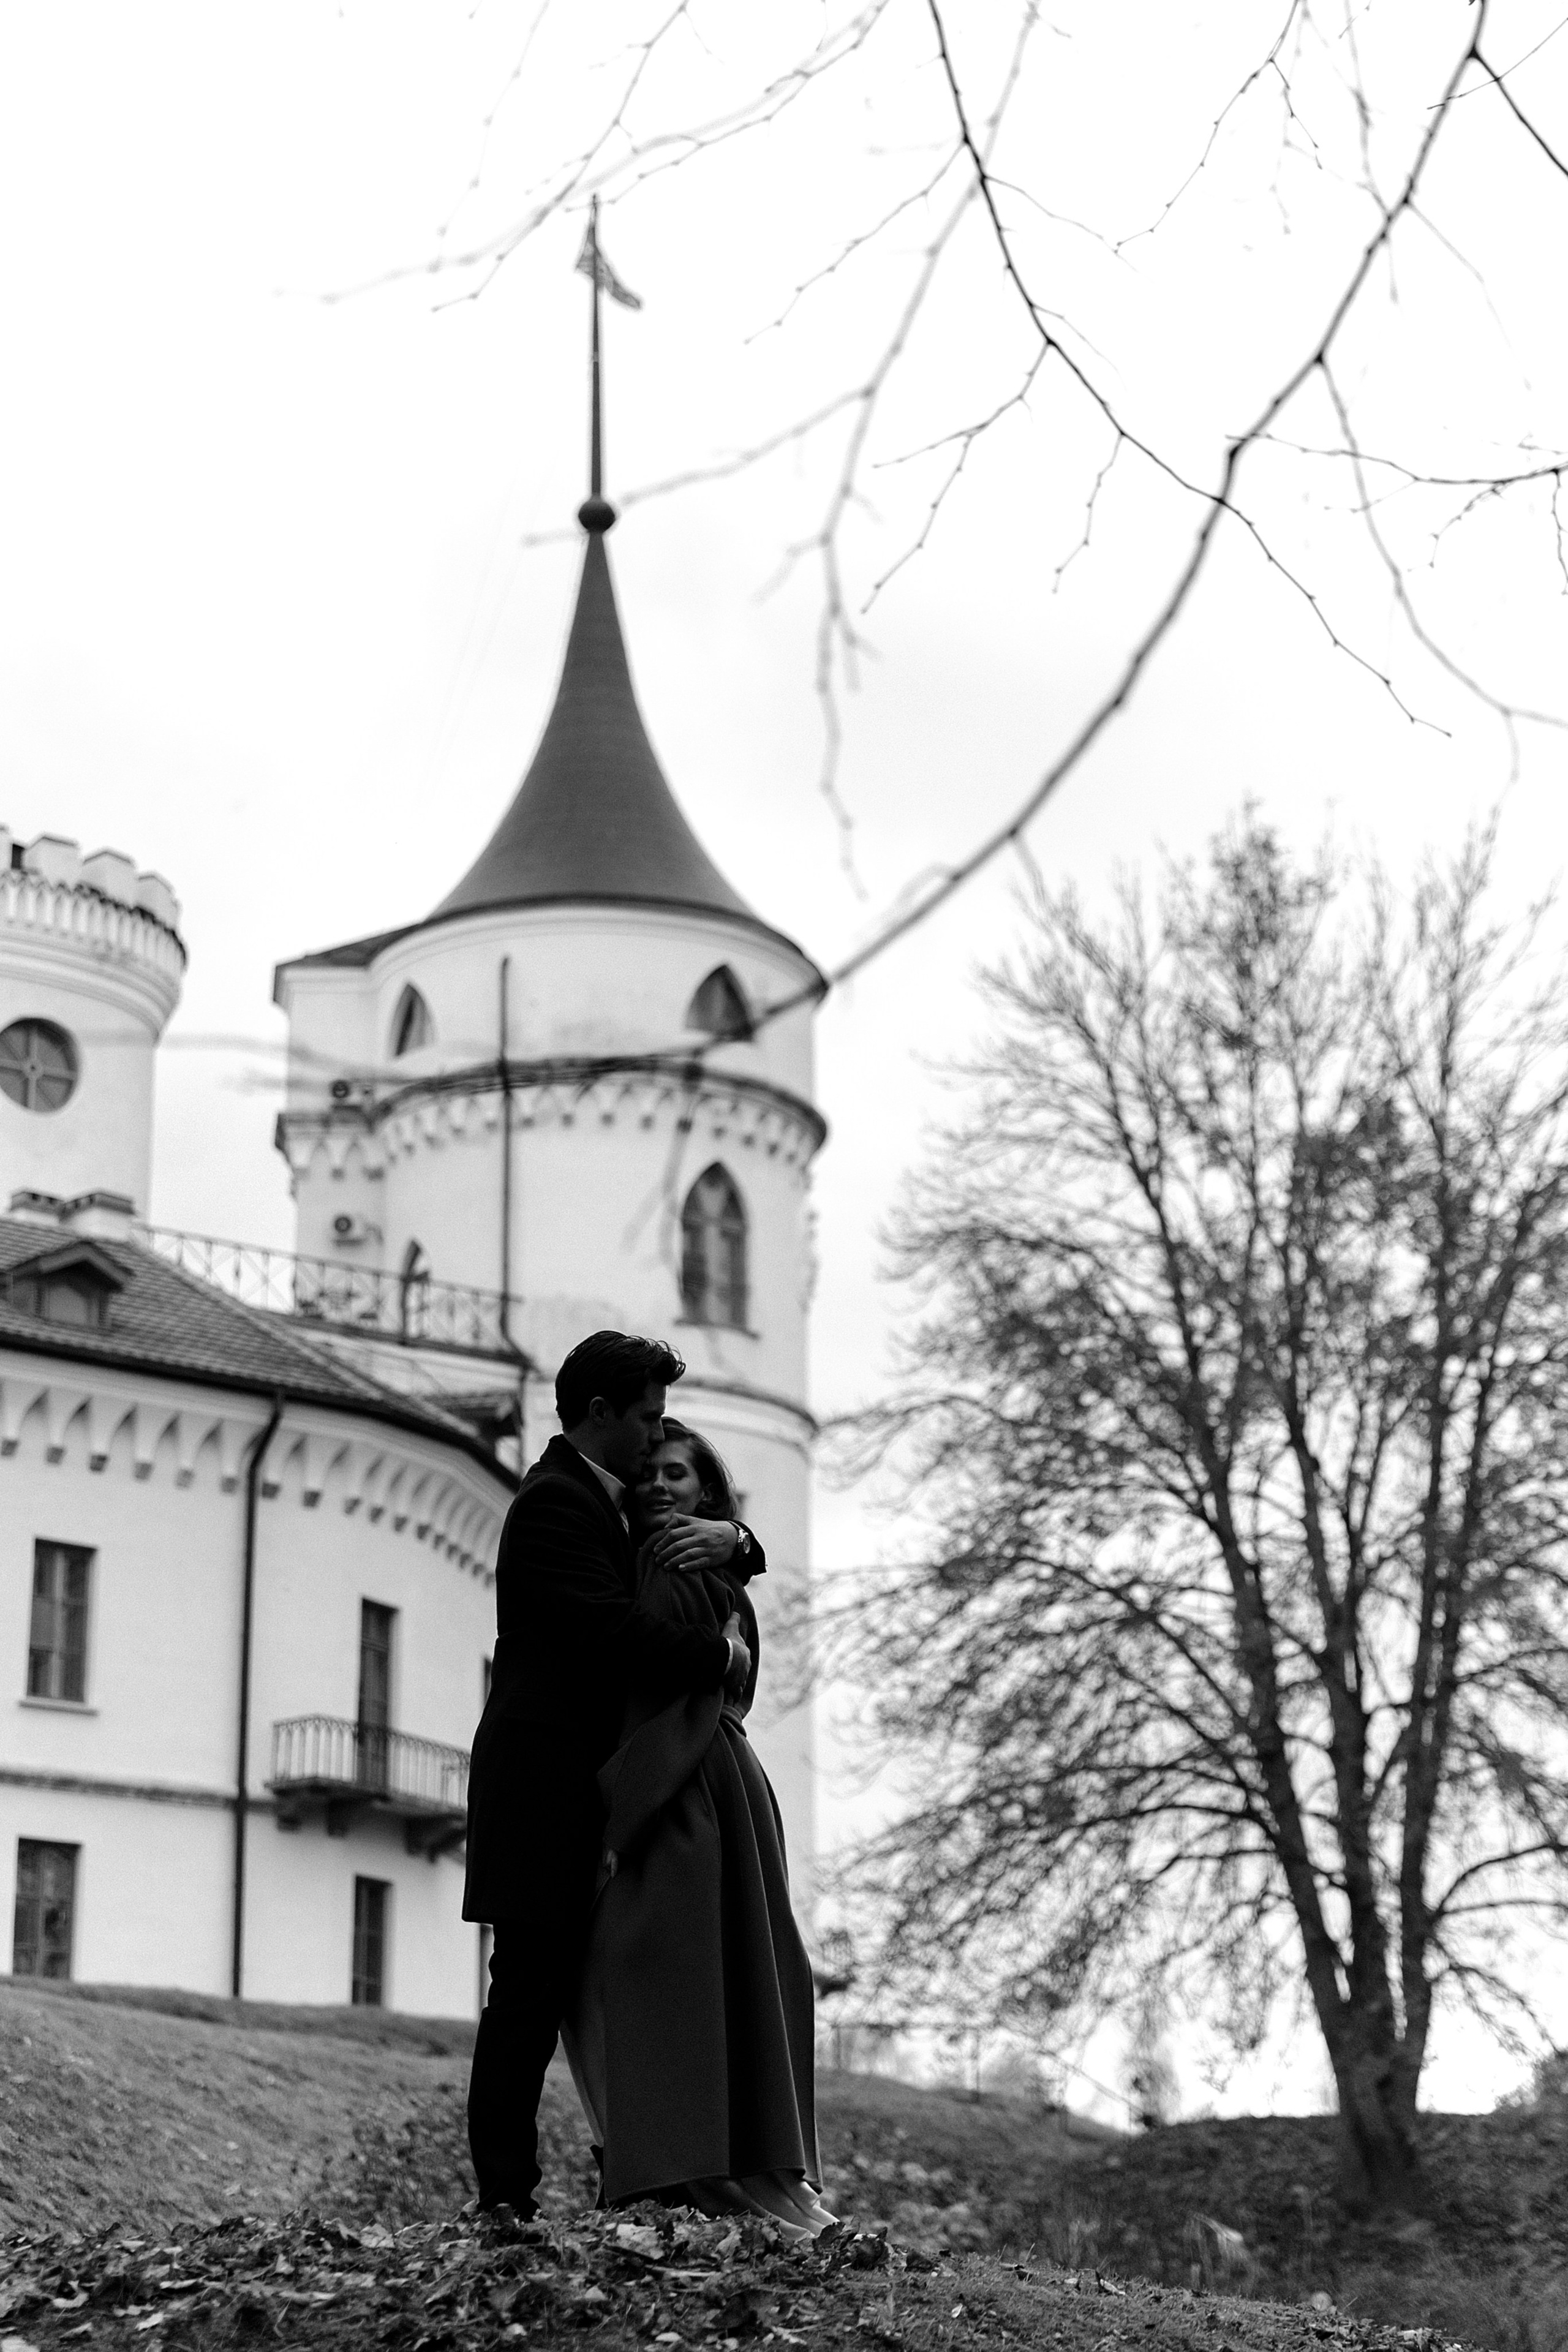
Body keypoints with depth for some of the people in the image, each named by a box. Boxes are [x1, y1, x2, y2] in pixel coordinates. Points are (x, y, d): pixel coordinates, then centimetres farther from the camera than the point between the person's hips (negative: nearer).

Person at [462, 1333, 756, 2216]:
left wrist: (728, 1537, 2)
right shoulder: (554, 1504, -12)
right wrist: (725, 1654, -9)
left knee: (541, 1994, 8)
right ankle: (505, 2200, -8)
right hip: (546, 1787, -10)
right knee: (532, 1990, -9)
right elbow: (619, 1632, -22)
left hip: (580, 1792, 10)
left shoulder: (606, 1498, 19)